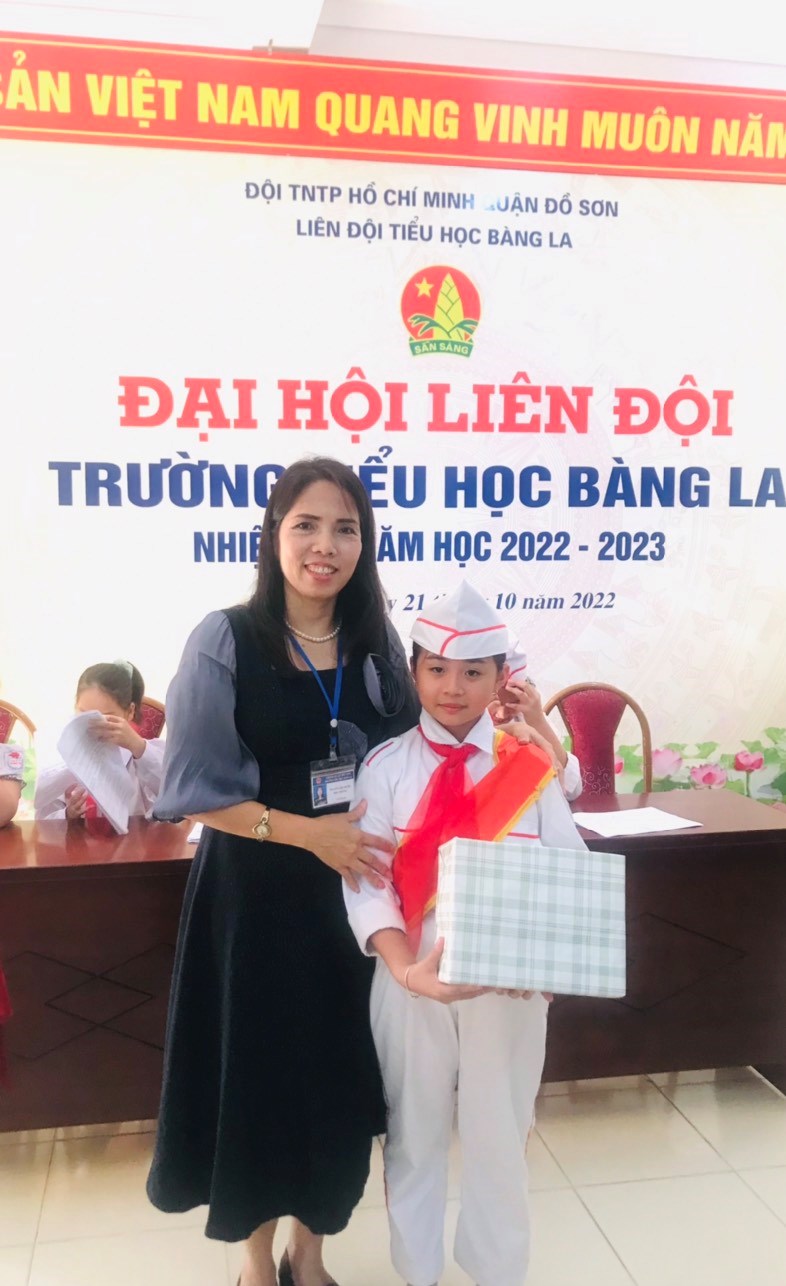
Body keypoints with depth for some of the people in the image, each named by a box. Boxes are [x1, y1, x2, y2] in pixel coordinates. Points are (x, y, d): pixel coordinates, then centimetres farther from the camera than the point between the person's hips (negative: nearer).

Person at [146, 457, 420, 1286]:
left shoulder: (376, 644, 1)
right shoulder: (225, 641, -12)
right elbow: (198, 791, -13)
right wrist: (307, 830, -21)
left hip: (351, 890, 4)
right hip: (254, 893, -3)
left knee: (337, 1073, 14)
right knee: (257, 1069, 10)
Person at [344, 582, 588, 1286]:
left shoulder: (530, 769, -3)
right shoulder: (386, 767, -6)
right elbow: (367, 879, -13)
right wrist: (406, 967, -27)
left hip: (511, 984, 1)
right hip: (414, 980, 0)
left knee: (500, 1137, 17)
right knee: (414, 1135, 17)